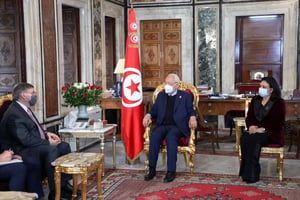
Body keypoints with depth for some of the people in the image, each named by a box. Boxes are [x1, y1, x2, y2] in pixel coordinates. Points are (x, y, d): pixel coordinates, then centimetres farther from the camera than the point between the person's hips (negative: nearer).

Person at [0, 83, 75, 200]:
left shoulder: (24, 108, 10)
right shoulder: (14, 114, -22)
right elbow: (26, 140, -27)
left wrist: (46, 134, 3)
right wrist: (48, 142, -19)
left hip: (32, 145, 11)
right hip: (21, 150, -11)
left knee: (64, 146, 1)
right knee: (51, 150, -31)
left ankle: (64, 184, 6)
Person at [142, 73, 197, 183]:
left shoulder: (185, 96, 13)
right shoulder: (161, 95, 22)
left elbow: (191, 111, 10)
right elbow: (154, 110, 22)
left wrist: (192, 117, -14)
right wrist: (148, 115, 0)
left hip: (177, 126, -3)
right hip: (162, 125, 3)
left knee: (171, 137, -36)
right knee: (154, 136, -30)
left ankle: (171, 171, -32)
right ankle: (152, 169, -25)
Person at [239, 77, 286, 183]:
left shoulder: (279, 102, -4)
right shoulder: (255, 100, 14)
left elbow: (278, 123, -10)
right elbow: (249, 117, 13)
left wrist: (263, 129, -20)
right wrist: (251, 126, -10)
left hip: (272, 133, -5)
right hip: (255, 130, 5)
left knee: (254, 139, -34)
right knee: (244, 137, -30)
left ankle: (251, 175, -30)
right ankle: (246, 171, -28)